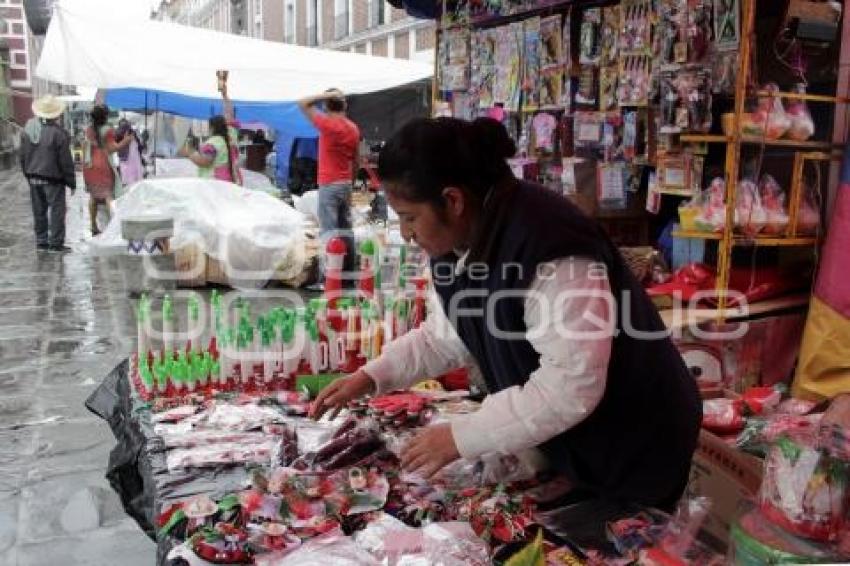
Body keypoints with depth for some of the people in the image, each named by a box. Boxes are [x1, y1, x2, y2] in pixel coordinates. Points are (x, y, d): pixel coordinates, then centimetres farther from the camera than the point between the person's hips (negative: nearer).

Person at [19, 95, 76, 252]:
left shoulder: (28, 128, 1)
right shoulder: (58, 133, -18)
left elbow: (23, 156, 9)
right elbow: (66, 161, -14)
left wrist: (28, 174, 20)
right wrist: (71, 182, -4)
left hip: (34, 178, 6)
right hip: (53, 179, -6)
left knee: (39, 210, 14)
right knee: (57, 209, 3)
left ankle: (41, 241, 21)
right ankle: (56, 242, 5)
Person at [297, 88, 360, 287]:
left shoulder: (328, 124, -12)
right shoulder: (353, 128, 8)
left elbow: (302, 103, -9)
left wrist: (328, 94, -7)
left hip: (329, 184, -7)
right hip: (346, 184, 7)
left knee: (329, 231, -7)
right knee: (345, 230, 12)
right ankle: (348, 274, 16)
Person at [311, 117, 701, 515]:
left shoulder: (550, 249, -33)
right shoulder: (461, 243, -4)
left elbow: (571, 387, -35)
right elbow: (447, 335, 9)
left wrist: (461, 438, -28)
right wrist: (371, 377, -2)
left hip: (634, 449, -8)